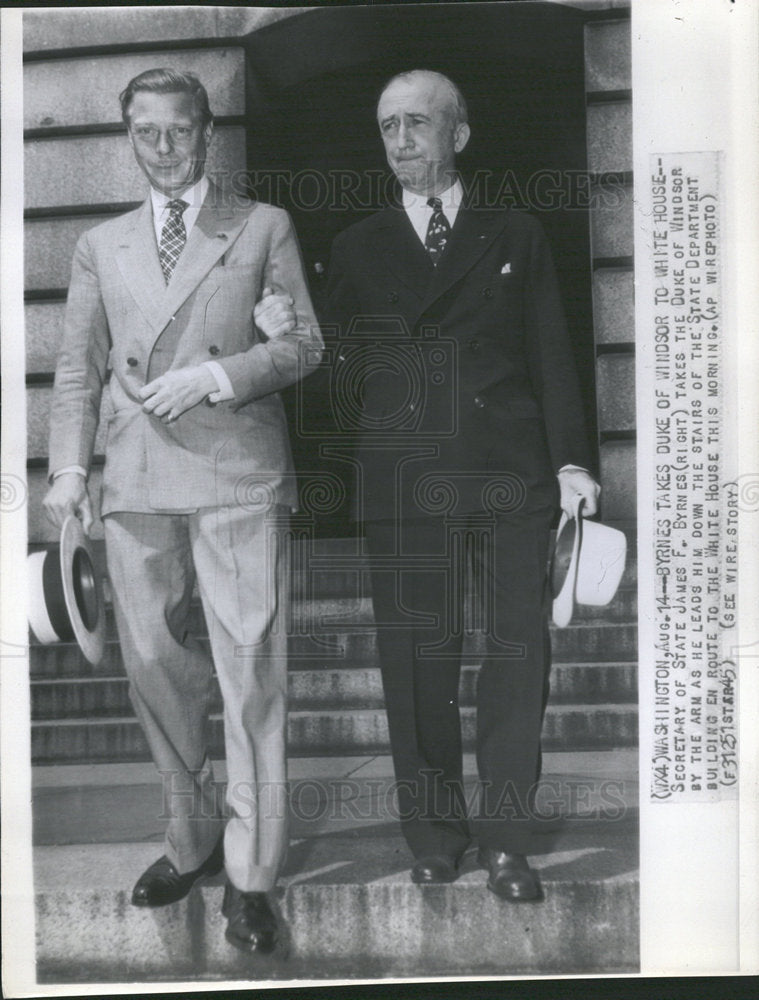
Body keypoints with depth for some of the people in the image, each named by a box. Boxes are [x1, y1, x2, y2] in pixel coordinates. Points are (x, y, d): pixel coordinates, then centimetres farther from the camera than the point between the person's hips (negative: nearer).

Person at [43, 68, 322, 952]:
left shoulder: (265, 227, 10)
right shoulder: (101, 246, 18)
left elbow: (304, 343, 4)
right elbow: (78, 369, 14)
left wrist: (213, 375, -11)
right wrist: (68, 467, 1)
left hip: (239, 478, -3)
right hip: (136, 483, 4)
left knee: (251, 673, -5)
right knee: (155, 671, 9)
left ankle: (250, 875, 5)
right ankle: (190, 840, 27)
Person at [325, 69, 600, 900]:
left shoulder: (516, 238, 13)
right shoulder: (357, 249, 14)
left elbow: (551, 356, 7)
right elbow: (345, 372, 12)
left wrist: (571, 459, -2)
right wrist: (361, 464, 1)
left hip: (511, 474, 0)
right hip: (403, 482, 0)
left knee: (518, 647, 0)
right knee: (417, 654, 2)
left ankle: (504, 836, 12)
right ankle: (434, 830, 16)